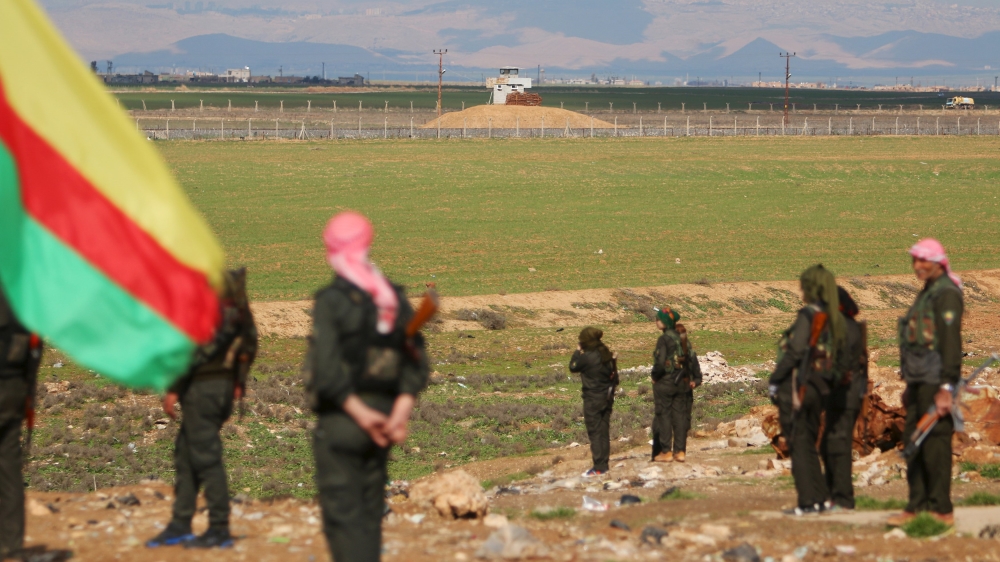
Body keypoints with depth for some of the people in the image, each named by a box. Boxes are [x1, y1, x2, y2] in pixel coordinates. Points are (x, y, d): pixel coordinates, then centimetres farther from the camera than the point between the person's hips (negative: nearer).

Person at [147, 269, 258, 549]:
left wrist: (173, 389, -16)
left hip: (201, 386, -9)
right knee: (185, 453, 14)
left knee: (205, 456, -5)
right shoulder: (232, 286, 12)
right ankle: (179, 525, 17)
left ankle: (219, 530, -2)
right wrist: (239, 380, 20)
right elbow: (249, 339, 16)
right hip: (225, 384, 9)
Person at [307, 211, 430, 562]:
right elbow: (416, 363, 4)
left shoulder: (331, 300, -11)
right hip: (383, 418, 6)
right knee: (370, 512, 14)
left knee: (342, 513, -5)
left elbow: (326, 371, -18)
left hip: (340, 418, -6)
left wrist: (361, 414, -13)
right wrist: (401, 412, -4)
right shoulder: (394, 298, 8)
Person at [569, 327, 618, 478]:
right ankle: (604, 464, 15)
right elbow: (613, 376, 9)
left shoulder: (587, 357, -19)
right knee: (604, 431, 11)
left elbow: (573, 367, -4)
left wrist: (577, 352, 5)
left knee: (594, 432, -3)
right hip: (607, 397, 7)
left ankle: (599, 467, -5)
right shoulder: (607, 355, 3)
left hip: (593, 399, -7)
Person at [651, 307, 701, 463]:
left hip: (665, 382, -6)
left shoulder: (664, 339, -14)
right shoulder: (683, 339, 7)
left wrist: (654, 376, -4)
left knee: (663, 416, 1)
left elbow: (660, 363, -21)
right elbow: (693, 358, 7)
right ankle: (680, 451, 8)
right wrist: (696, 378, 12)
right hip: (682, 383, 6)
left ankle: (666, 452, 0)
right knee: (680, 416, 8)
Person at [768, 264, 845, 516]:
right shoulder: (836, 320, 10)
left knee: (798, 445, -3)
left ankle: (808, 502, -5)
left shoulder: (809, 315, -13)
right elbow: (836, 356, 12)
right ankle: (820, 498, 17)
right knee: (808, 444, 17)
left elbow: (795, 351, -18)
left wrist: (774, 380, -12)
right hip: (820, 388, 8)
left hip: (797, 384, -8)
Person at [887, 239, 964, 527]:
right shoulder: (927, 293, 18)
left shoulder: (946, 295, -12)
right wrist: (910, 384, 23)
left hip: (935, 381, -10)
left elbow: (951, 344, -19)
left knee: (935, 444, -8)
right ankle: (918, 506, 17)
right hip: (920, 382, 10)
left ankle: (941, 509, -5)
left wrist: (946, 387, -23)